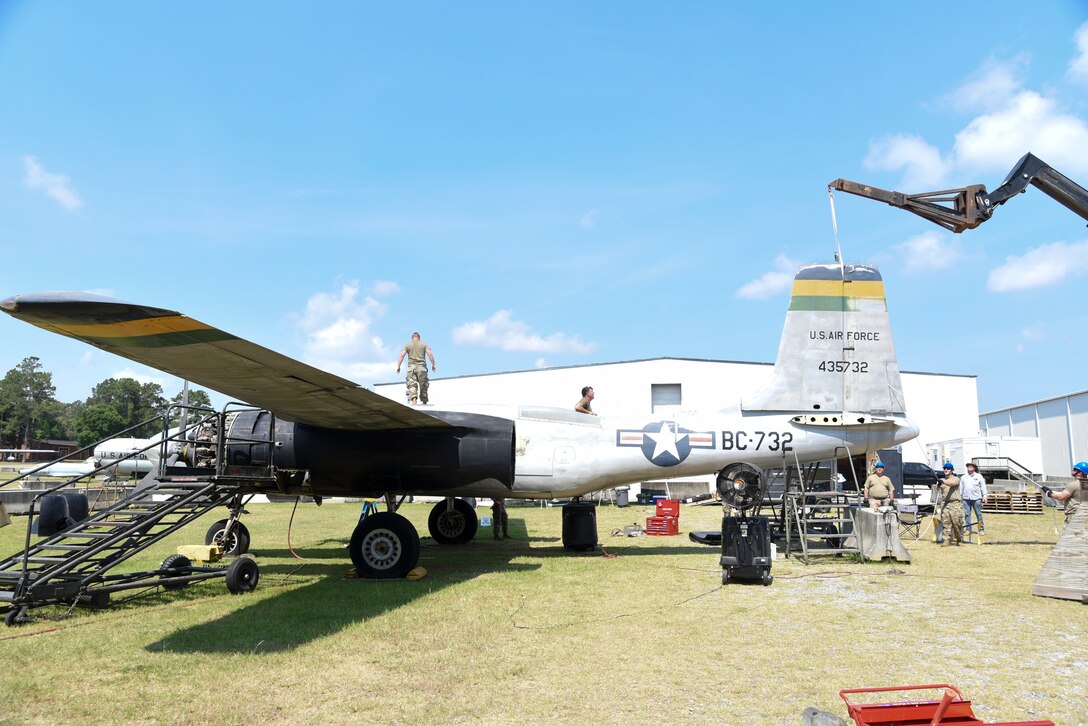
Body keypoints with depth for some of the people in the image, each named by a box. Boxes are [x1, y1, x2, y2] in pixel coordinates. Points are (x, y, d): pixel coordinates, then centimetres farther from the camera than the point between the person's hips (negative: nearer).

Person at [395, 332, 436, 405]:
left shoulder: (407, 345, 13)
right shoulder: (424, 344, 12)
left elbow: (402, 356, 4)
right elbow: (430, 354, 0)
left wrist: (398, 366, 6)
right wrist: (433, 365, 4)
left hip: (411, 367, 0)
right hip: (421, 367, 0)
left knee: (412, 384, -7)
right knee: (423, 385, 9)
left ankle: (413, 399, -27)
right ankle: (424, 401, 13)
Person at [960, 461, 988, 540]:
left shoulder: (979, 476, 8)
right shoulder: (963, 477, 16)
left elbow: (983, 487, 6)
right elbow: (961, 488, 17)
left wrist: (984, 496, -1)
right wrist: (960, 496, 12)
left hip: (976, 498, -2)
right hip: (966, 498, 3)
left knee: (979, 514, -1)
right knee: (967, 514, 2)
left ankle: (981, 529, 4)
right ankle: (968, 529, 6)